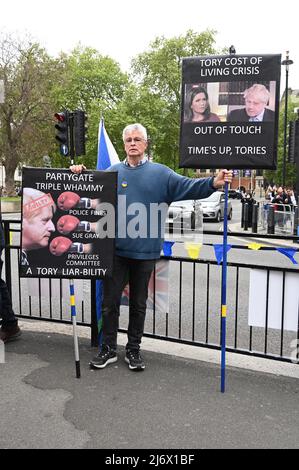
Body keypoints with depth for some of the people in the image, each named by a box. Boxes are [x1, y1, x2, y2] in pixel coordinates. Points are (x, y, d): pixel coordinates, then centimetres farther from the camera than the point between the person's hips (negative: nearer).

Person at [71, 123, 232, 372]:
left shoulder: (160, 173, 2)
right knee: (110, 302, 8)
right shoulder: (113, 172, 6)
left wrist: (213, 183, -24)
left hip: (145, 251, 0)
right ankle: (108, 349, 24)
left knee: (139, 303, 13)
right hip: (115, 249, 1)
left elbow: (188, 187, -7)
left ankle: (134, 349, 29)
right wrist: (81, 174, -15)